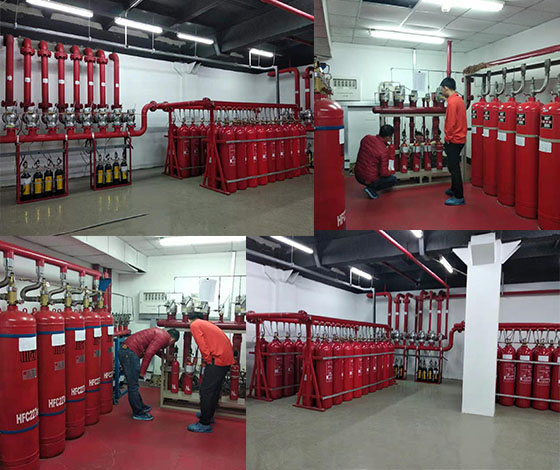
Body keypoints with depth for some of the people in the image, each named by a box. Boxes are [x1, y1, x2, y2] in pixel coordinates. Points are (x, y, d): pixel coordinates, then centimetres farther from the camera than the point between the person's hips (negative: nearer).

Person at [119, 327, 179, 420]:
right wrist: (143, 371, -12)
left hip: (125, 350, 10)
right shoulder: (164, 337, -9)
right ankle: (138, 413, 8)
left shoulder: (161, 333, 19)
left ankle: (140, 406, 32)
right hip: (130, 353, -10)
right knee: (133, 386, 0)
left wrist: (164, 356, 41)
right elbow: (149, 353, -19)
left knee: (133, 384, 20)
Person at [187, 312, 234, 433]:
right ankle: (209, 415, 33)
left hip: (218, 358, -9)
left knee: (206, 390, -4)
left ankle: (205, 424, -1)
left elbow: (203, 345, -11)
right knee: (215, 389, 21)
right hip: (228, 357, 9)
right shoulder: (206, 323, 26)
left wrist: (208, 361, -4)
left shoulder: (194, 325, 2)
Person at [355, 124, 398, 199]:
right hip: (370, 180, -6)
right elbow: (384, 173, -19)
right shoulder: (384, 151, -22)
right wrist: (390, 171, 4)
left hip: (358, 176, 6)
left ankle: (371, 188, 18)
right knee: (393, 179, 15)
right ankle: (371, 189, 0)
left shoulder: (366, 138, -6)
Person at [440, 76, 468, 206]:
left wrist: (448, 138, -10)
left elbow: (451, 123, -22)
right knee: (453, 166, 21)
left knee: (454, 168, -6)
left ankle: (459, 197, -3)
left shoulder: (452, 102, -18)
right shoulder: (459, 99, 12)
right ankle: (454, 189, 35)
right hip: (459, 138, 10)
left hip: (454, 140, -10)